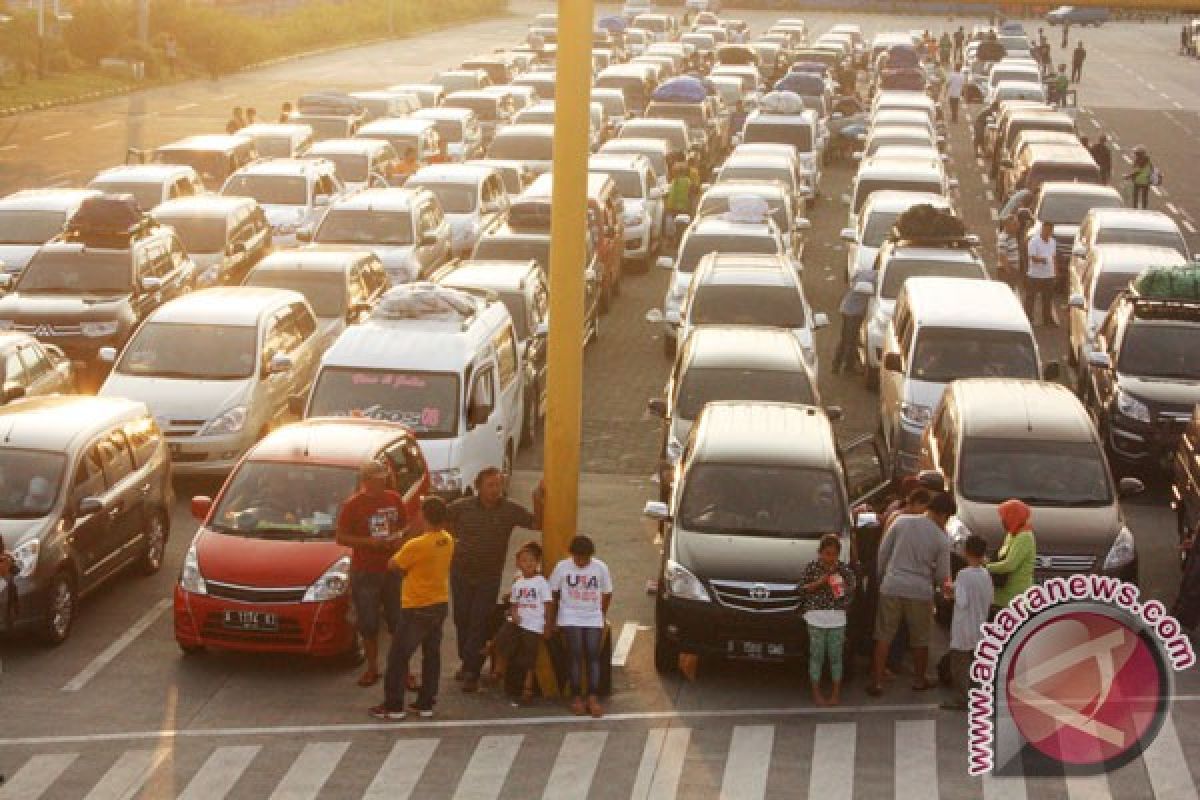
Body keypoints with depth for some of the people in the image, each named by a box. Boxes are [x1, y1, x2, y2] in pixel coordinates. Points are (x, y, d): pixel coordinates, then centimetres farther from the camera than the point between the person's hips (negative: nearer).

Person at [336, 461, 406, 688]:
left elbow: (404, 525, 17)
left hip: (393, 569, 3)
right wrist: (370, 542, -18)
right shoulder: (353, 505, -7)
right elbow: (341, 537, -6)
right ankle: (372, 668, 19)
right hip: (365, 573, -3)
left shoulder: (394, 499, 4)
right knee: (368, 624, 6)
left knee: (399, 622, 4)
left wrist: (399, 537, -6)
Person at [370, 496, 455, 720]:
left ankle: (393, 706, 4)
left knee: (398, 656, 3)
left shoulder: (416, 545, -22)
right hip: (440, 605, 7)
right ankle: (426, 703, 18)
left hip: (417, 609, -7)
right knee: (432, 655, 13)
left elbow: (393, 565, -8)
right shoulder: (448, 541, -2)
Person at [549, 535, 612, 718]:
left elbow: (607, 593, 9)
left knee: (593, 656, -6)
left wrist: (601, 614, 12)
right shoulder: (562, 567, -6)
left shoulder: (600, 567, -3)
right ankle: (576, 698, -4)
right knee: (576, 656, -8)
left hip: (593, 619, 1)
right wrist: (554, 618, 8)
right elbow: (553, 592, 4)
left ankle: (593, 698, -8)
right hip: (570, 619, -1)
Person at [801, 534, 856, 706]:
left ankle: (836, 693, 17)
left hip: (837, 619, 1)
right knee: (817, 655, 3)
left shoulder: (843, 568, 3)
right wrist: (819, 583, -13)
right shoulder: (812, 567, 0)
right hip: (816, 618, -1)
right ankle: (816, 693, 12)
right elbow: (802, 588, 1)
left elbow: (851, 589, 8)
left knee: (836, 656, 6)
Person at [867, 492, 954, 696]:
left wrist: (882, 574, 16)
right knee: (920, 640, 17)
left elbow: (883, 551, 2)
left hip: (891, 587, 1)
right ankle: (919, 679, 29)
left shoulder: (902, 521, -2)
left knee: (884, 636, 8)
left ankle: (877, 682, 8)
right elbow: (942, 576, -1)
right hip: (920, 592, -1)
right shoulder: (942, 539, -6)